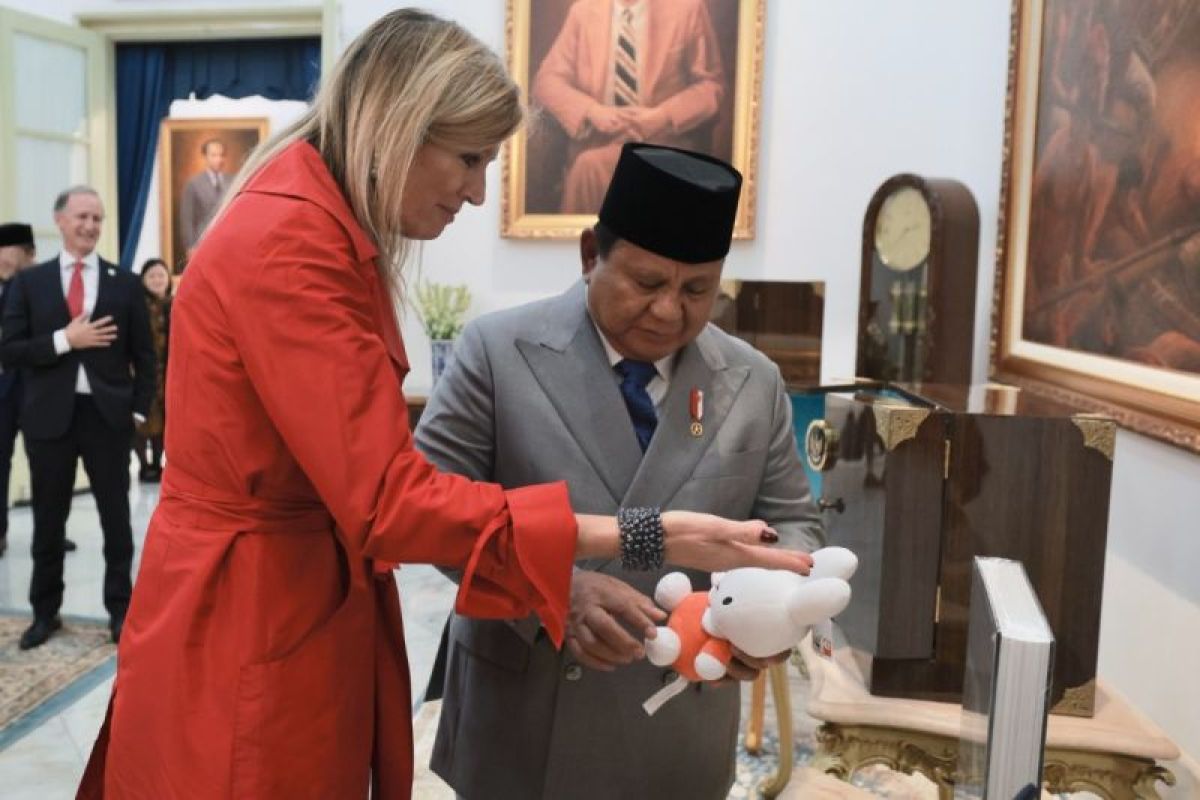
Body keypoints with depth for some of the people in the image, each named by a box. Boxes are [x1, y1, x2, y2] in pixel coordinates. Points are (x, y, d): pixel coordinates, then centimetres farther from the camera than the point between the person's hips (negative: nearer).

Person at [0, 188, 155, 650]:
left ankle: (120, 610, 21)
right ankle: (45, 611, 28)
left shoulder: (124, 283, 3)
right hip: (49, 416, 1)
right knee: (48, 521, 12)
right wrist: (64, 340, -16)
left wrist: (139, 409, -3)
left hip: (107, 415, 0)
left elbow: (144, 354, 5)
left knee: (116, 519, 7)